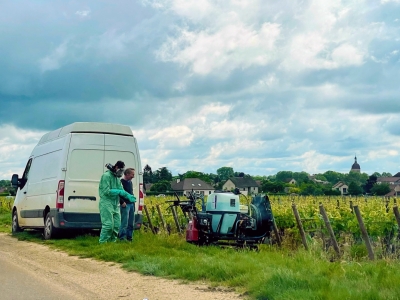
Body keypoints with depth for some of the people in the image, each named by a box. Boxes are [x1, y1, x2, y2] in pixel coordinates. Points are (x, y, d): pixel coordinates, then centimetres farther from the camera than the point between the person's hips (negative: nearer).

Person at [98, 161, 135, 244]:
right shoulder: (106, 176, -11)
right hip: (106, 203, -9)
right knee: (108, 224, -14)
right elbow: (106, 191, -19)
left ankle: (112, 241, 18)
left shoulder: (117, 178, 16)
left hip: (115, 205, 9)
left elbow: (121, 190, 16)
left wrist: (128, 196, -3)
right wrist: (119, 192, -17)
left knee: (116, 225, 7)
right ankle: (102, 242, -8)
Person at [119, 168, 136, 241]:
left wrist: (133, 200, 13)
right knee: (124, 223, -9)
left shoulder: (130, 182, 16)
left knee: (131, 223, 12)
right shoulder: (121, 182, -11)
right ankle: (122, 238, -4)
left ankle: (129, 237, 20)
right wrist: (122, 202, -19)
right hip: (125, 205, -9)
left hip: (131, 204, 9)